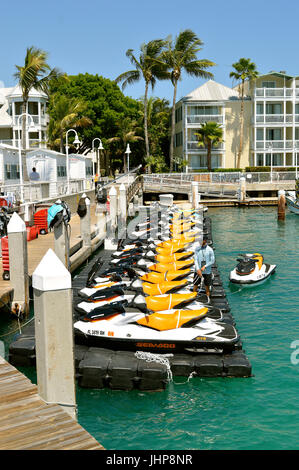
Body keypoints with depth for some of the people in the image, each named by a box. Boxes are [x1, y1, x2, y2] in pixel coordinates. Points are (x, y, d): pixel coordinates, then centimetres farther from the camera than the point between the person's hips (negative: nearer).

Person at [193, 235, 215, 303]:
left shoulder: (210, 250, -9)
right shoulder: (197, 249, -4)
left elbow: (212, 261, -5)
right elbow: (195, 259, -5)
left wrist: (205, 266, -15)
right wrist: (198, 269, -16)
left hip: (207, 271, -2)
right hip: (198, 270, 2)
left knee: (207, 286, 9)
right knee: (195, 284, 6)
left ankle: (208, 299, 25)